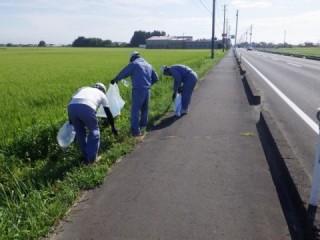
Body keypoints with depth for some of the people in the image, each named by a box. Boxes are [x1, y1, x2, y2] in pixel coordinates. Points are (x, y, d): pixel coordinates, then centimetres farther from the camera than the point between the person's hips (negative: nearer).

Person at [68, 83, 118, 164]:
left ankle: (86, 157, 33)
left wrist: (71, 119, 39)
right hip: (86, 108, -3)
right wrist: (113, 127, 50)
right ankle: (92, 158, 23)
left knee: (80, 133, 23)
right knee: (94, 131, 20)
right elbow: (108, 113, 38)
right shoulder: (101, 94, 33)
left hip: (71, 107, 4)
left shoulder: (83, 88, 40)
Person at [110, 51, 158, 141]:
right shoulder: (148, 65, 18)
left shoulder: (134, 64, 0)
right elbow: (155, 78, 20)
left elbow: (123, 73, -1)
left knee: (135, 111, -7)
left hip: (138, 90, -7)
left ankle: (136, 131, -12)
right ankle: (143, 125, 38)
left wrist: (115, 80, 15)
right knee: (144, 109, 22)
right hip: (147, 90, 7)